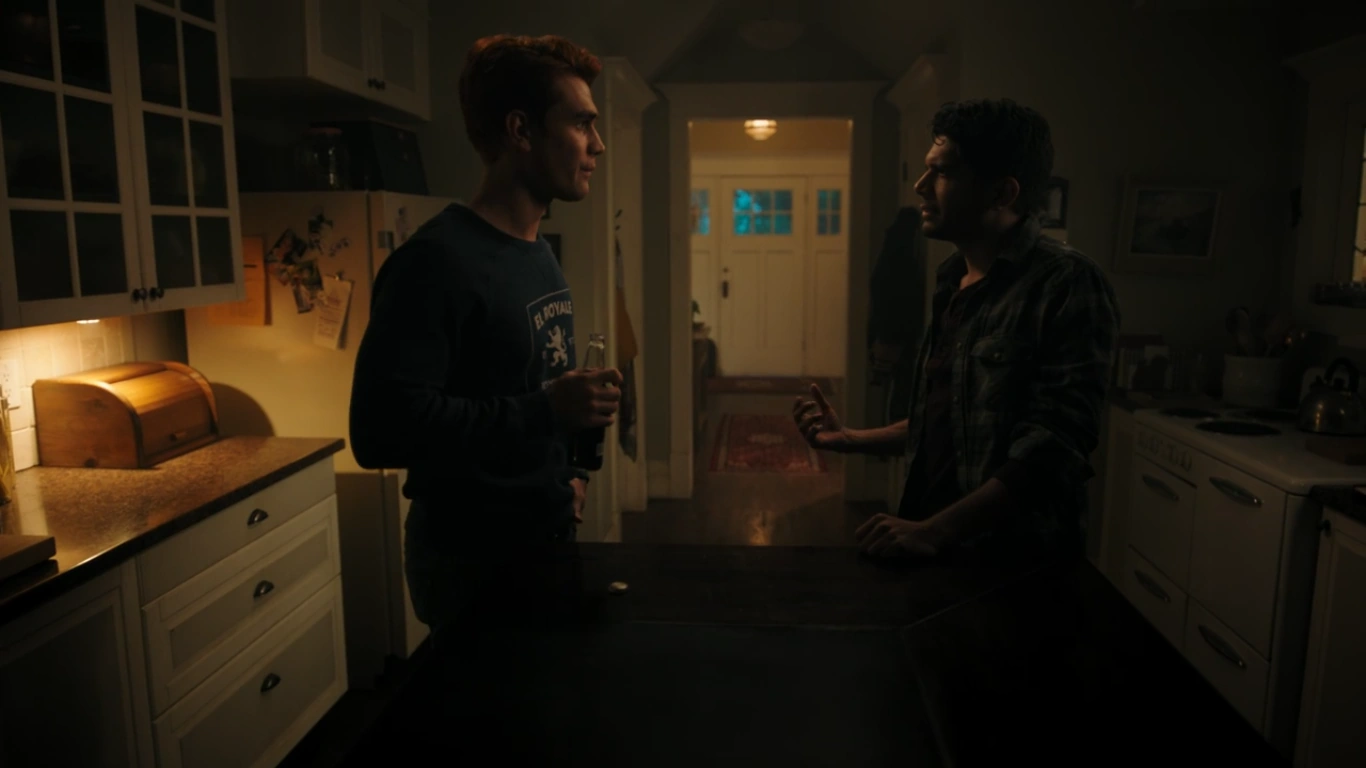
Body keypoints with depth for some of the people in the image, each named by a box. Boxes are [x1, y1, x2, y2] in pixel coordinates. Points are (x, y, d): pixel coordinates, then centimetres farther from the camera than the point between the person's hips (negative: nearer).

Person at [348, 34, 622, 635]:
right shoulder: (437, 261, -21)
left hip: (549, 540, 9)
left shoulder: (540, 255, 7)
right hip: (474, 561, -8)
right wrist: (544, 410, -30)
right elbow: (380, 428, -28)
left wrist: (569, 470, 3)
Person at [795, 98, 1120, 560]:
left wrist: (934, 532, -25)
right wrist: (850, 439, 12)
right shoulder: (954, 282, 7)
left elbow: (1053, 450, -23)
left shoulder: (1066, 286, -16)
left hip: (1013, 559, -7)